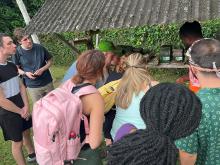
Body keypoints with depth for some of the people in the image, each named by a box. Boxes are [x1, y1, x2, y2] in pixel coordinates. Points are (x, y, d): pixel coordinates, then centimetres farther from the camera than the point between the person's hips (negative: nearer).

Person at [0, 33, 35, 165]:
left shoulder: (12, 66, 0)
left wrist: (26, 107, -5)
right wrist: (20, 111, -11)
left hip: (22, 109, 7)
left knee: (26, 133, 24)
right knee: (17, 142, 10)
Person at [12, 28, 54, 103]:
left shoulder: (39, 48, -10)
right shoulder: (17, 52, -11)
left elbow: (49, 61, 3)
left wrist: (42, 69, -14)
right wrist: (25, 73, -17)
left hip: (47, 83, 2)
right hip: (33, 87, -1)